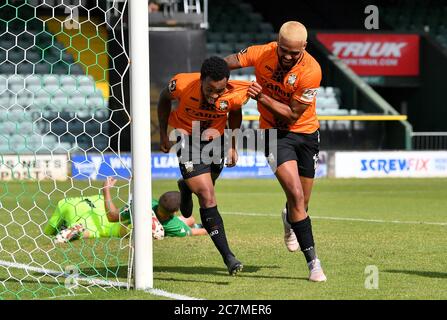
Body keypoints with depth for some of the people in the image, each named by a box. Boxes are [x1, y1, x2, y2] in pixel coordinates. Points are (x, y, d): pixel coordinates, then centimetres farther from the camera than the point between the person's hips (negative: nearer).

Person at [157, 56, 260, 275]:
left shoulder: (236, 94, -25)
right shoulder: (182, 84, -29)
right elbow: (164, 99, -4)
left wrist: (233, 146, 3)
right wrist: (163, 134, 2)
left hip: (216, 140, 3)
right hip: (188, 140, -3)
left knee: (205, 192, 18)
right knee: (207, 198, -14)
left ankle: (187, 188, 57)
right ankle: (228, 257, -14)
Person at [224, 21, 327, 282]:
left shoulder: (311, 71, -22)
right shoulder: (262, 54, -16)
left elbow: (293, 115, -18)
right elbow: (228, 63, -2)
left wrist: (262, 97, -26)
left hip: (305, 132, 1)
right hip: (274, 132, -1)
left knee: (301, 204, 11)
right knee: (296, 196, -19)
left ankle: (289, 221, 51)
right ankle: (313, 261, -13)